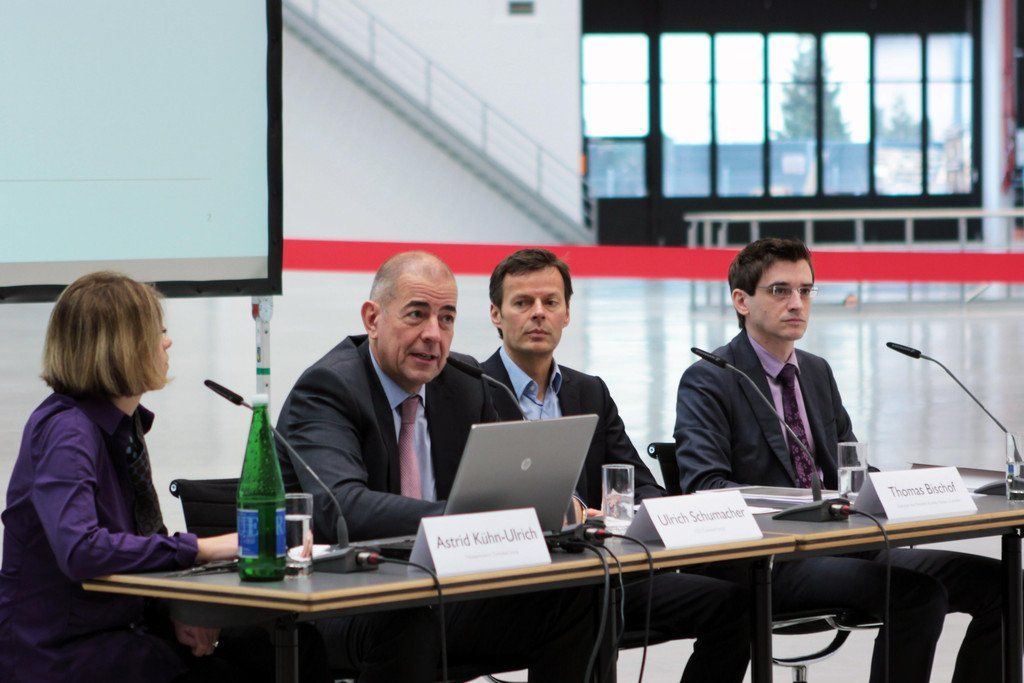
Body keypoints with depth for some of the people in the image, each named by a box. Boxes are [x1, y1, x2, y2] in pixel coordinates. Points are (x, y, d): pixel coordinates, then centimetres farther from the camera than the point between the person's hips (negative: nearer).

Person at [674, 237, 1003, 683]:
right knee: (918, 592, -29)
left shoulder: (817, 373, 19)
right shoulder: (707, 381, -5)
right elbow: (704, 486, -17)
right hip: (768, 565, -8)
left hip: (839, 545, 8)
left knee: (991, 580, -7)